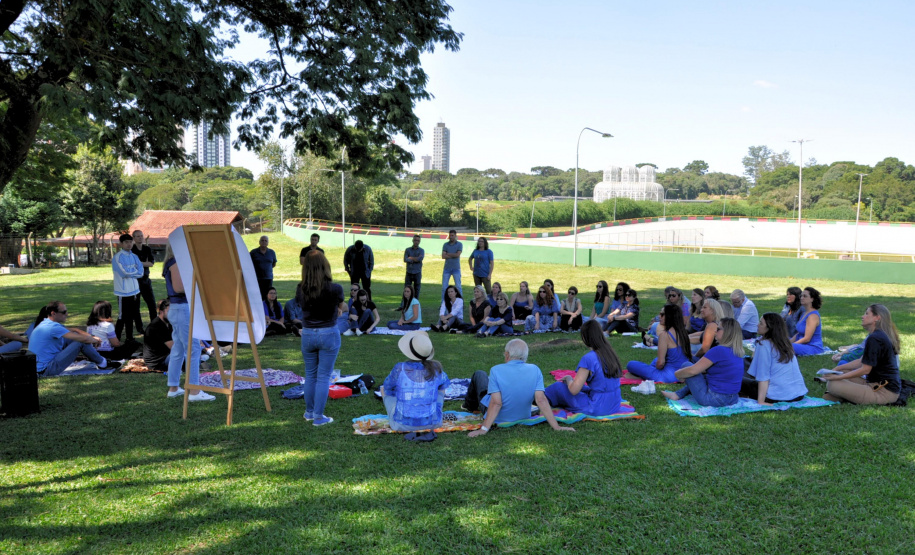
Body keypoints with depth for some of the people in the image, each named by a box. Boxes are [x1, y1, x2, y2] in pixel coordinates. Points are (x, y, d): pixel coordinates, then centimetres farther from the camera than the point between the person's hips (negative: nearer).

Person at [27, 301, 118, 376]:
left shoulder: (45, 323, 10)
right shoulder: (53, 327, -22)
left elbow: (70, 332, 21)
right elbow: (83, 338, -23)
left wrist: (92, 337, 11)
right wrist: (94, 340, 0)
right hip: (46, 370, -10)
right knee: (81, 342, -14)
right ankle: (102, 363, 5)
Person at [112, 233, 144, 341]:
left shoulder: (134, 256, 11)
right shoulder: (117, 257, -10)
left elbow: (141, 272, 2)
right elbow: (124, 272, -22)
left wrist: (130, 272, -13)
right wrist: (135, 270, -6)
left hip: (135, 291, 7)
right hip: (124, 292, -7)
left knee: (134, 314, 14)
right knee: (123, 317, -3)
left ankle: (130, 337, 24)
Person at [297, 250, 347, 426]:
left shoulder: (300, 289, -8)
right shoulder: (334, 289, -16)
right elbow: (342, 307, 4)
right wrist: (343, 307, 29)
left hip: (308, 334, 3)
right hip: (328, 334, -3)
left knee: (310, 375, 18)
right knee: (323, 377, 5)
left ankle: (309, 412, 30)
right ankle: (318, 417, 9)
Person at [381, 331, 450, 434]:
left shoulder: (400, 369, -17)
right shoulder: (436, 368, -11)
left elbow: (388, 388, 3)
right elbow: (444, 384, 13)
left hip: (402, 424, -1)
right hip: (432, 422, 1)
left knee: (383, 388, 26)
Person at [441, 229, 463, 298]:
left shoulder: (459, 244, 1)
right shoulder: (445, 245, 6)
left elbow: (457, 254, -13)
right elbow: (443, 256, -6)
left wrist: (448, 254, -5)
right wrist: (453, 255, -11)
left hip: (456, 268, -2)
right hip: (447, 268, 2)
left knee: (458, 286, -1)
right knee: (444, 287, 2)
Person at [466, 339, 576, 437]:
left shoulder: (496, 370, -28)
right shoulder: (534, 370, -19)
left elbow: (496, 403, -32)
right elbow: (541, 400, -25)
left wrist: (484, 429, -32)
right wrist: (557, 427, -23)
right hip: (522, 417, 4)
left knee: (479, 374, 21)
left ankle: (470, 406, 46)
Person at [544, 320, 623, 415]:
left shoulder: (588, 359, -20)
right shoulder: (611, 353, 2)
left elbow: (574, 390, -17)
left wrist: (569, 379, 4)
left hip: (597, 409, -7)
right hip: (616, 406, 7)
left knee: (559, 387, 6)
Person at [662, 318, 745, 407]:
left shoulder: (719, 351, -20)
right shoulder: (738, 352, 6)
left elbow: (692, 371, -17)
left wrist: (677, 374, 1)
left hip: (714, 399, -9)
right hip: (732, 399, 9)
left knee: (685, 365, 2)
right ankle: (678, 394, 26)